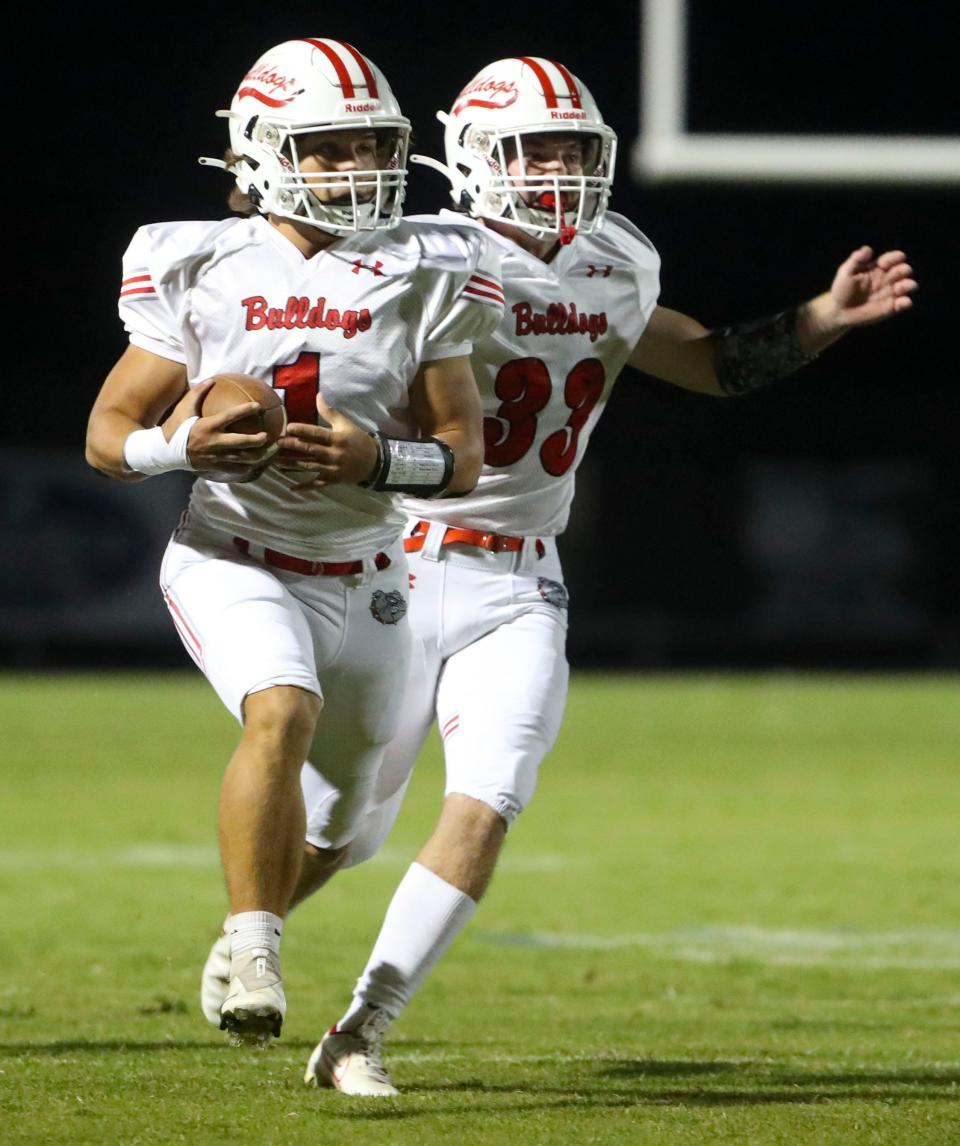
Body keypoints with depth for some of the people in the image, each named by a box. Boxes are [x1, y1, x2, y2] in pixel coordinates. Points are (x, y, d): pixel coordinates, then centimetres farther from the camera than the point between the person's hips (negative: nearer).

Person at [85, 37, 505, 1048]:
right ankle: (254, 960, -27)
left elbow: (462, 454, -1)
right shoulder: (202, 271, -7)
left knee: (339, 823, 17)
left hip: (364, 576, 4)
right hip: (233, 558, -3)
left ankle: (251, 923, 52)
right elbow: (108, 432, -1)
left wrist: (378, 458, -22)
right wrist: (183, 445, -23)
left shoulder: (421, 277, -4)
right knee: (283, 711, -33)